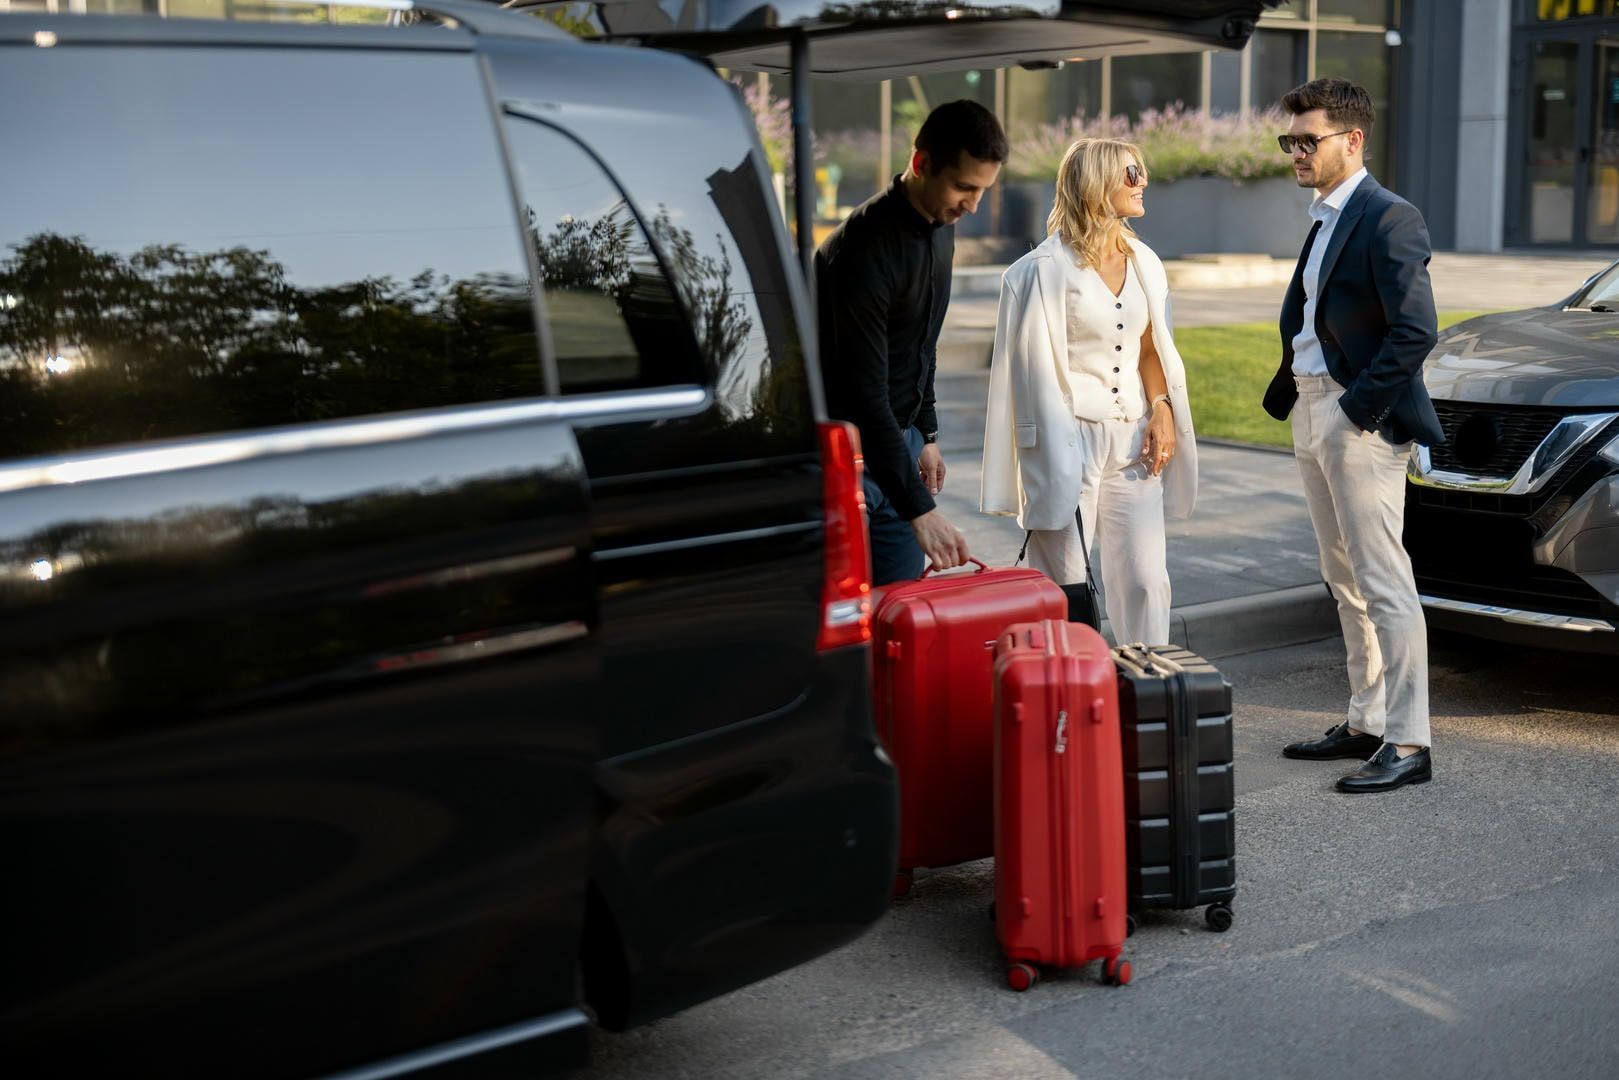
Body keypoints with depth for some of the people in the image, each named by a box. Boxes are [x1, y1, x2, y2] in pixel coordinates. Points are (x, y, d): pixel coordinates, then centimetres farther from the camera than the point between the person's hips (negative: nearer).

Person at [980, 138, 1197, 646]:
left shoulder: (1143, 262, 12)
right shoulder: (1047, 269, -7)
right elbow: (1037, 366, -7)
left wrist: (1161, 410, 3)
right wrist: (1056, 465, -10)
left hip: (1133, 440, 6)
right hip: (1072, 438, -5)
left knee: (1146, 581, 3)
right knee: (1063, 586, 0)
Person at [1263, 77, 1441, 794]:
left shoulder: (1389, 219, -13)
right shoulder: (1325, 220, 16)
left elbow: (1415, 330, -20)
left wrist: (1359, 408, -18)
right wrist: (1290, 394, 8)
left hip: (1361, 421, -10)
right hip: (1312, 416, 10)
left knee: (1384, 585, -7)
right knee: (1346, 581, 15)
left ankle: (1407, 743, -3)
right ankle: (1365, 723, 24)